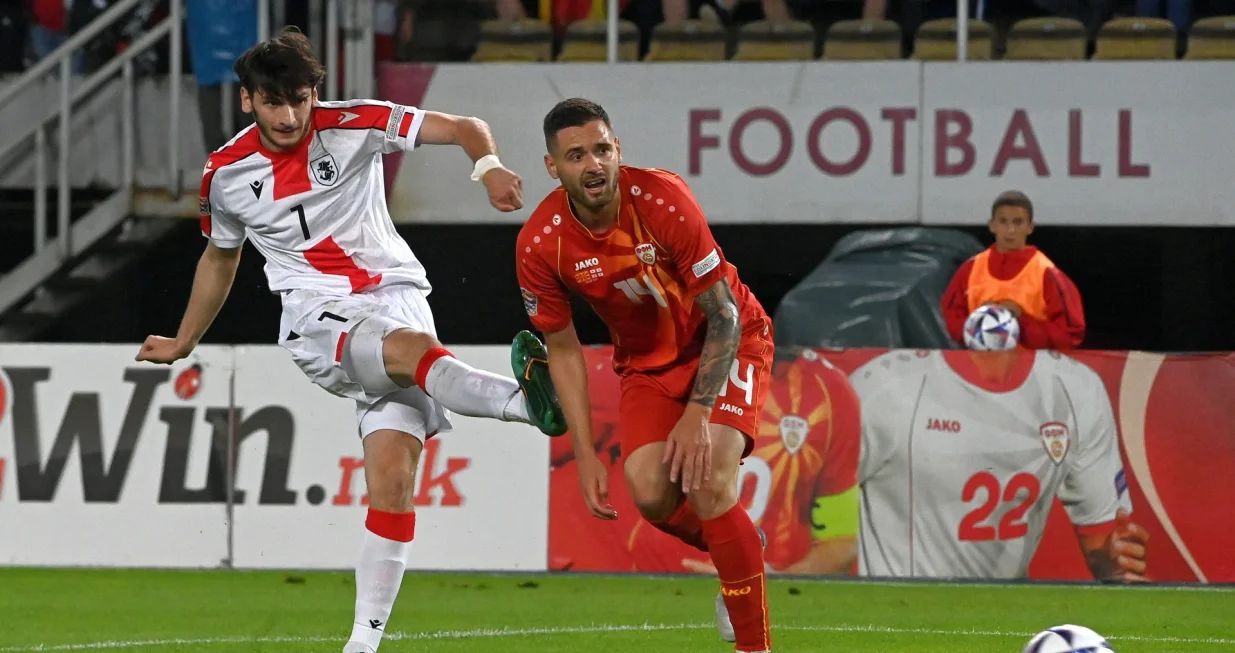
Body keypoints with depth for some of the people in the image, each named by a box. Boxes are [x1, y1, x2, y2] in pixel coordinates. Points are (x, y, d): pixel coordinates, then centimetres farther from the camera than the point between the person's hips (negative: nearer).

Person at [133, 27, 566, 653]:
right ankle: (524, 398, -58)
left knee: (392, 474, -13)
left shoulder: (353, 126, -2)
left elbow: (463, 127, -3)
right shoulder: (225, 174, 6)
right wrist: (183, 344, 36)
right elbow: (219, 258, 25)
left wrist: (488, 166, -25)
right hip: (318, 320, 0)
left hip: (396, 295, 0)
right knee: (414, 349, -36)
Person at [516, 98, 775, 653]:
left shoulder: (663, 200, -28)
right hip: (647, 362, 4)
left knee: (708, 486, -23)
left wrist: (697, 414, -28)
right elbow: (563, 348, -3)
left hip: (726, 342, -3)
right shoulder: (540, 244, -18)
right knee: (652, 496, -16)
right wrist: (584, 452, -8)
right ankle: (740, 551, 19)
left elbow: (724, 315, -21)